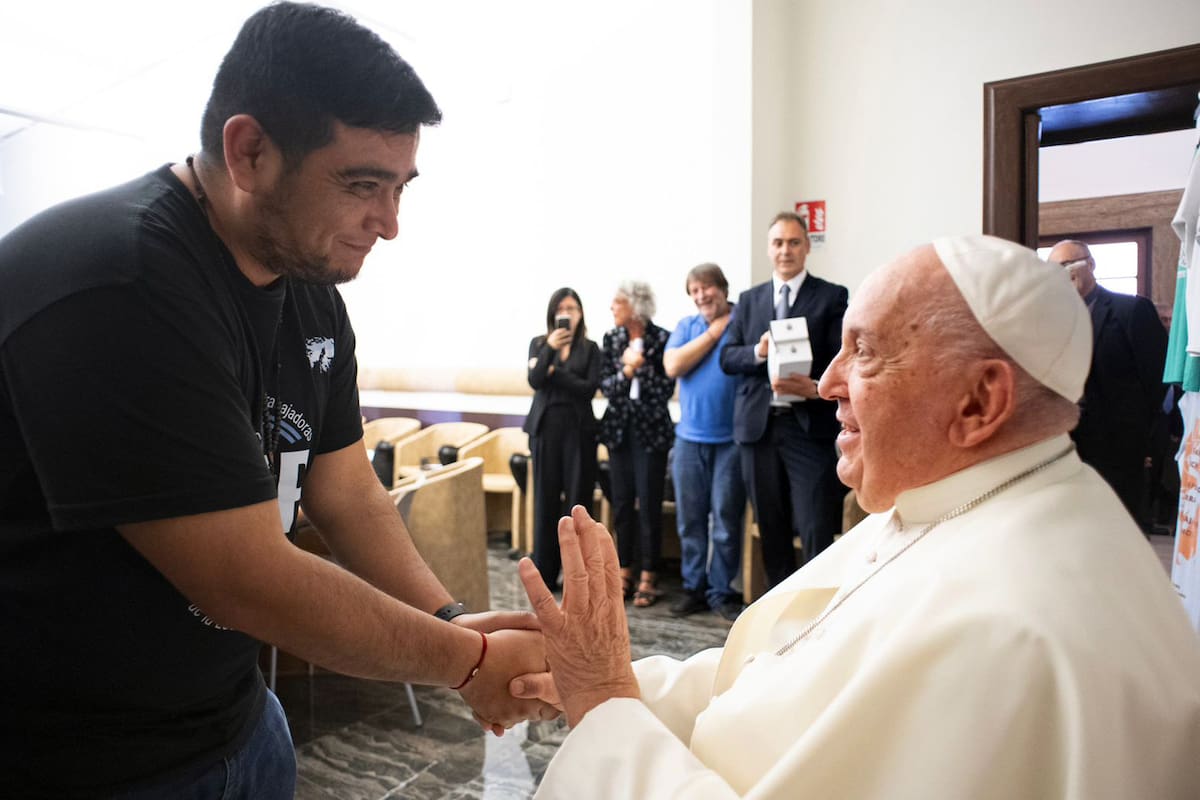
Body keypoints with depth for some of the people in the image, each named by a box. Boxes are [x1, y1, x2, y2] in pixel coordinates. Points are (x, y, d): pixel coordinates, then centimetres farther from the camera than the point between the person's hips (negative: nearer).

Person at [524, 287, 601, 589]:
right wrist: (550, 348, -16)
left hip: (578, 427, -1)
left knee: (577, 498, 0)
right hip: (545, 426, 1)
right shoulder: (539, 343, 9)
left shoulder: (590, 348, 6)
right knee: (546, 498, 3)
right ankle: (544, 572, 12)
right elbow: (535, 381, -7)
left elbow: (589, 388, -7)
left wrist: (553, 373, -7)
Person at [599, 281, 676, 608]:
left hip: (651, 430, -4)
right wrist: (626, 371, -16)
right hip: (619, 428, 4)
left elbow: (665, 389, -9)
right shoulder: (611, 339, 5)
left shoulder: (662, 339, -7)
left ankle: (648, 577, 11)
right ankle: (624, 573, 20)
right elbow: (605, 386, 0)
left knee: (649, 504, -1)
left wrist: (640, 366, -18)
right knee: (622, 502, 8)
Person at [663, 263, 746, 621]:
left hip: (732, 438, -3)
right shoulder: (686, 326, 12)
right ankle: (693, 587, 21)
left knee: (726, 518, 2)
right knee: (690, 518, 8)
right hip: (690, 436, 4)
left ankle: (721, 592, 15)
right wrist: (713, 332, -4)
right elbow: (673, 366, -6)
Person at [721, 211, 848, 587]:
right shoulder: (749, 299, 14)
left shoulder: (832, 296, 2)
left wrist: (816, 388, -24)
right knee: (771, 529, 13)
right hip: (758, 425, 4)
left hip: (810, 425, -4)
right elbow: (727, 357, 9)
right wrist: (757, 352, -12)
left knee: (817, 531, -7)